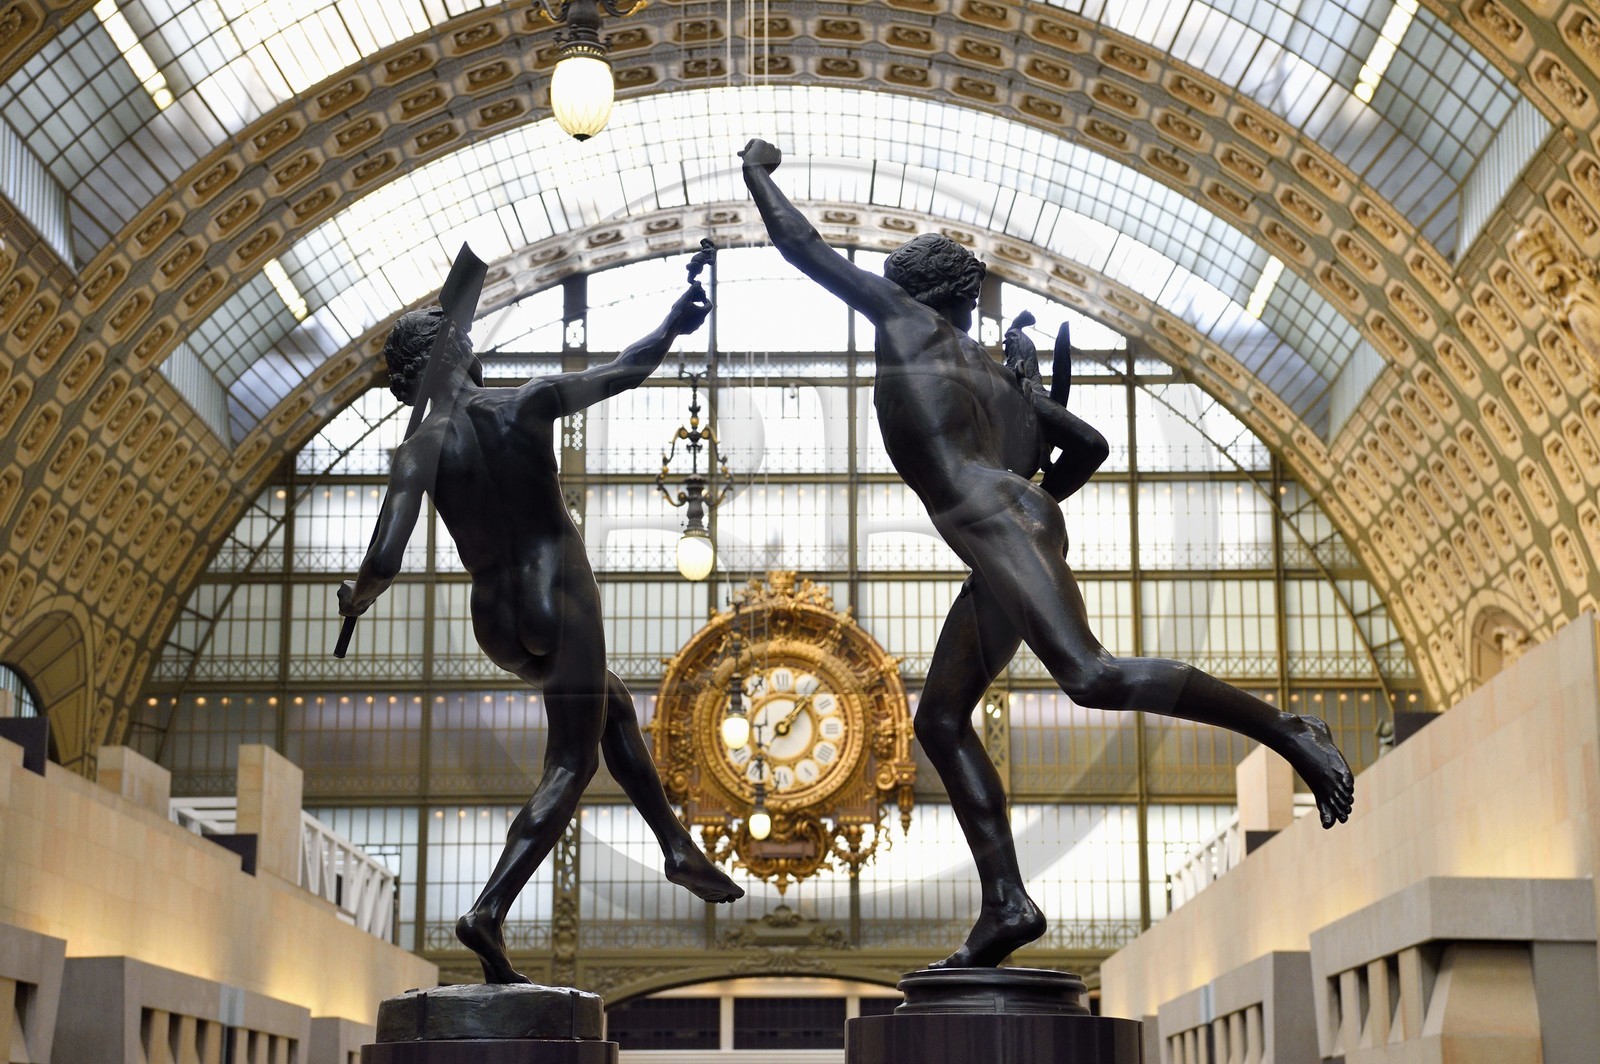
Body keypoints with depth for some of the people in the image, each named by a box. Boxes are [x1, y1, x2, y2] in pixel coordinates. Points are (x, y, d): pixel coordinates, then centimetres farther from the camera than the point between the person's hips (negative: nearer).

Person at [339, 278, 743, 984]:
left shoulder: (421, 451, -5)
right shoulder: (530, 404, -5)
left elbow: (384, 562, -14)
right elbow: (626, 371, 7)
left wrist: (356, 599, 6)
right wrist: (671, 325, 23)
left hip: (498, 625, 3)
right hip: (563, 601, -3)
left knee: (611, 701, 28)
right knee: (570, 767, 3)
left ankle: (677, 848, 29)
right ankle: (489, 910, -14)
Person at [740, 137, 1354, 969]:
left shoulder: (906, 313, 15)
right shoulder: (997, 376, 33)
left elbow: (800, 245, 19)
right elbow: (1091, 445, 37)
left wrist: (757, 171, 34)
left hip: (991, 514, -9)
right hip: (1020, 523, 9)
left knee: (1091, 676, -25)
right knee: (940, 721, 7)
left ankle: (1285, 732, -24)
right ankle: (1004, 903, -4)